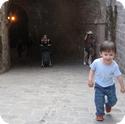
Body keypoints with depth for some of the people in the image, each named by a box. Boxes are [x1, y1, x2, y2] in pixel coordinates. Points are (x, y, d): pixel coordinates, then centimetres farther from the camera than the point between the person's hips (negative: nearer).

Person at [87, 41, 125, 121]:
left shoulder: (114, 66, -26)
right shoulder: (96, 62, -25)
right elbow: (92, 70, -5)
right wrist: (90, 79, -15)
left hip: (110, 86, 1)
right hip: (99, 86, 0)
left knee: (113, 100, 9)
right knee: (99, 101, -5)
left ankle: (108, 104, 45)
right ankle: (100, 114, 21)